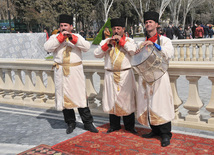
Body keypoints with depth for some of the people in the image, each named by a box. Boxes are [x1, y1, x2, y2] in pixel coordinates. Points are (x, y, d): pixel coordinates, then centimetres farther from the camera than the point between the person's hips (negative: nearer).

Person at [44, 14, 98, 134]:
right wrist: (61, 37, -13)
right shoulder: (55, 37, 10)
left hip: (75, 71, -1)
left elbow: (87, 47, -7)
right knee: (64, 97, 5)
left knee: (81, 96, 0)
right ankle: (71, 123, 19)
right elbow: (48, 47, -9)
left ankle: (88, 123, 10)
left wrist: (72, 38, -16)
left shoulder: (77, 37, 10)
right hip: (61, 72, 1)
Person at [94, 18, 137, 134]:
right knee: (112, 99, 6)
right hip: (110, 75, 2)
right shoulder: (106, 41, 12)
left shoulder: (129, 40, 9)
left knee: (127, 98, 0)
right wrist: (107, 44, -11)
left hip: (125, 74, -2)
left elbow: (134, 51, -11)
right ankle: (114, 125, 19)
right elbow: (97, 54, 1)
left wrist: (121, 40, -10)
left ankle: (129, 125, 13)